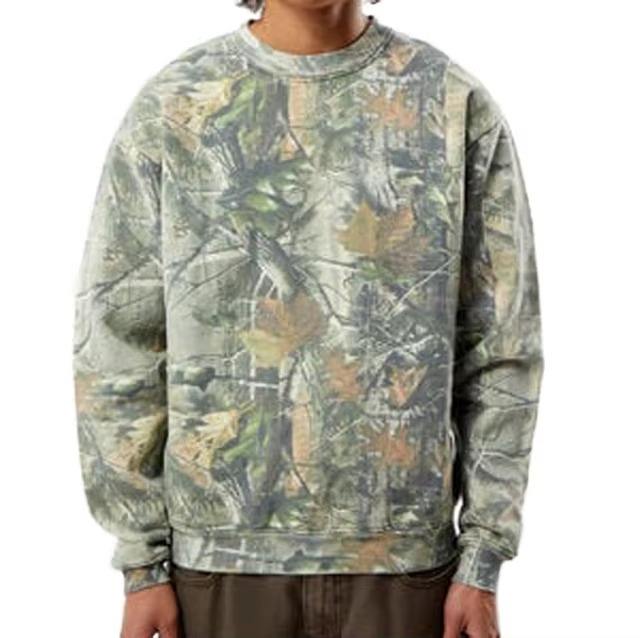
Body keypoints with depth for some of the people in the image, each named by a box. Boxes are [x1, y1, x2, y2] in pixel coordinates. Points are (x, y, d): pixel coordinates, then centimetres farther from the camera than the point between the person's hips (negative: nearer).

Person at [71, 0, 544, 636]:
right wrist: (142, 565, -2)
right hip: (223, 551, 0)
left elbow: (498, 344, 0)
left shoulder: (460, 105, -2)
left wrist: (484, 562, -3)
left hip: (402, 553, 0)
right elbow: (119, 347, -1)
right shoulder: (169, 109, -2)